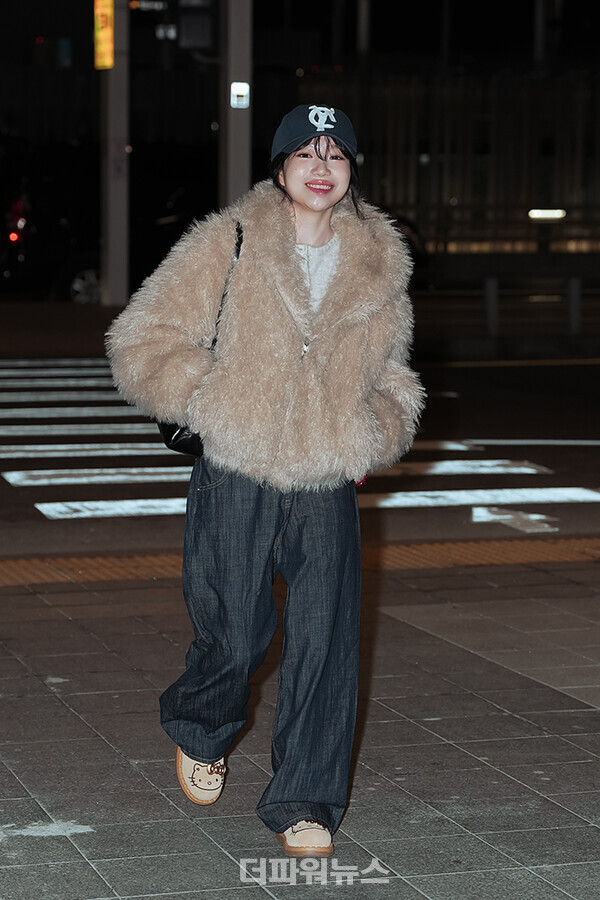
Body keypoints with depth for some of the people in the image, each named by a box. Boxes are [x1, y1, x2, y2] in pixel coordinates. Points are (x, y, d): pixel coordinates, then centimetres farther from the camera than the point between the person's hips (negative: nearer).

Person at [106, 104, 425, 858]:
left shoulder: (378, 265, 8)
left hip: (327, 489, 3)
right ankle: (199, 730, 41)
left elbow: (389, 372, 22)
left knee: (324, 642, -4)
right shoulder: (228, 246, -4)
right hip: (235, 484, -2)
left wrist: (383, 430, 4)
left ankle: (304, 803, 11)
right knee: (235, 640, 6)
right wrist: (211, 397, -12)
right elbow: (142, 343, -2)